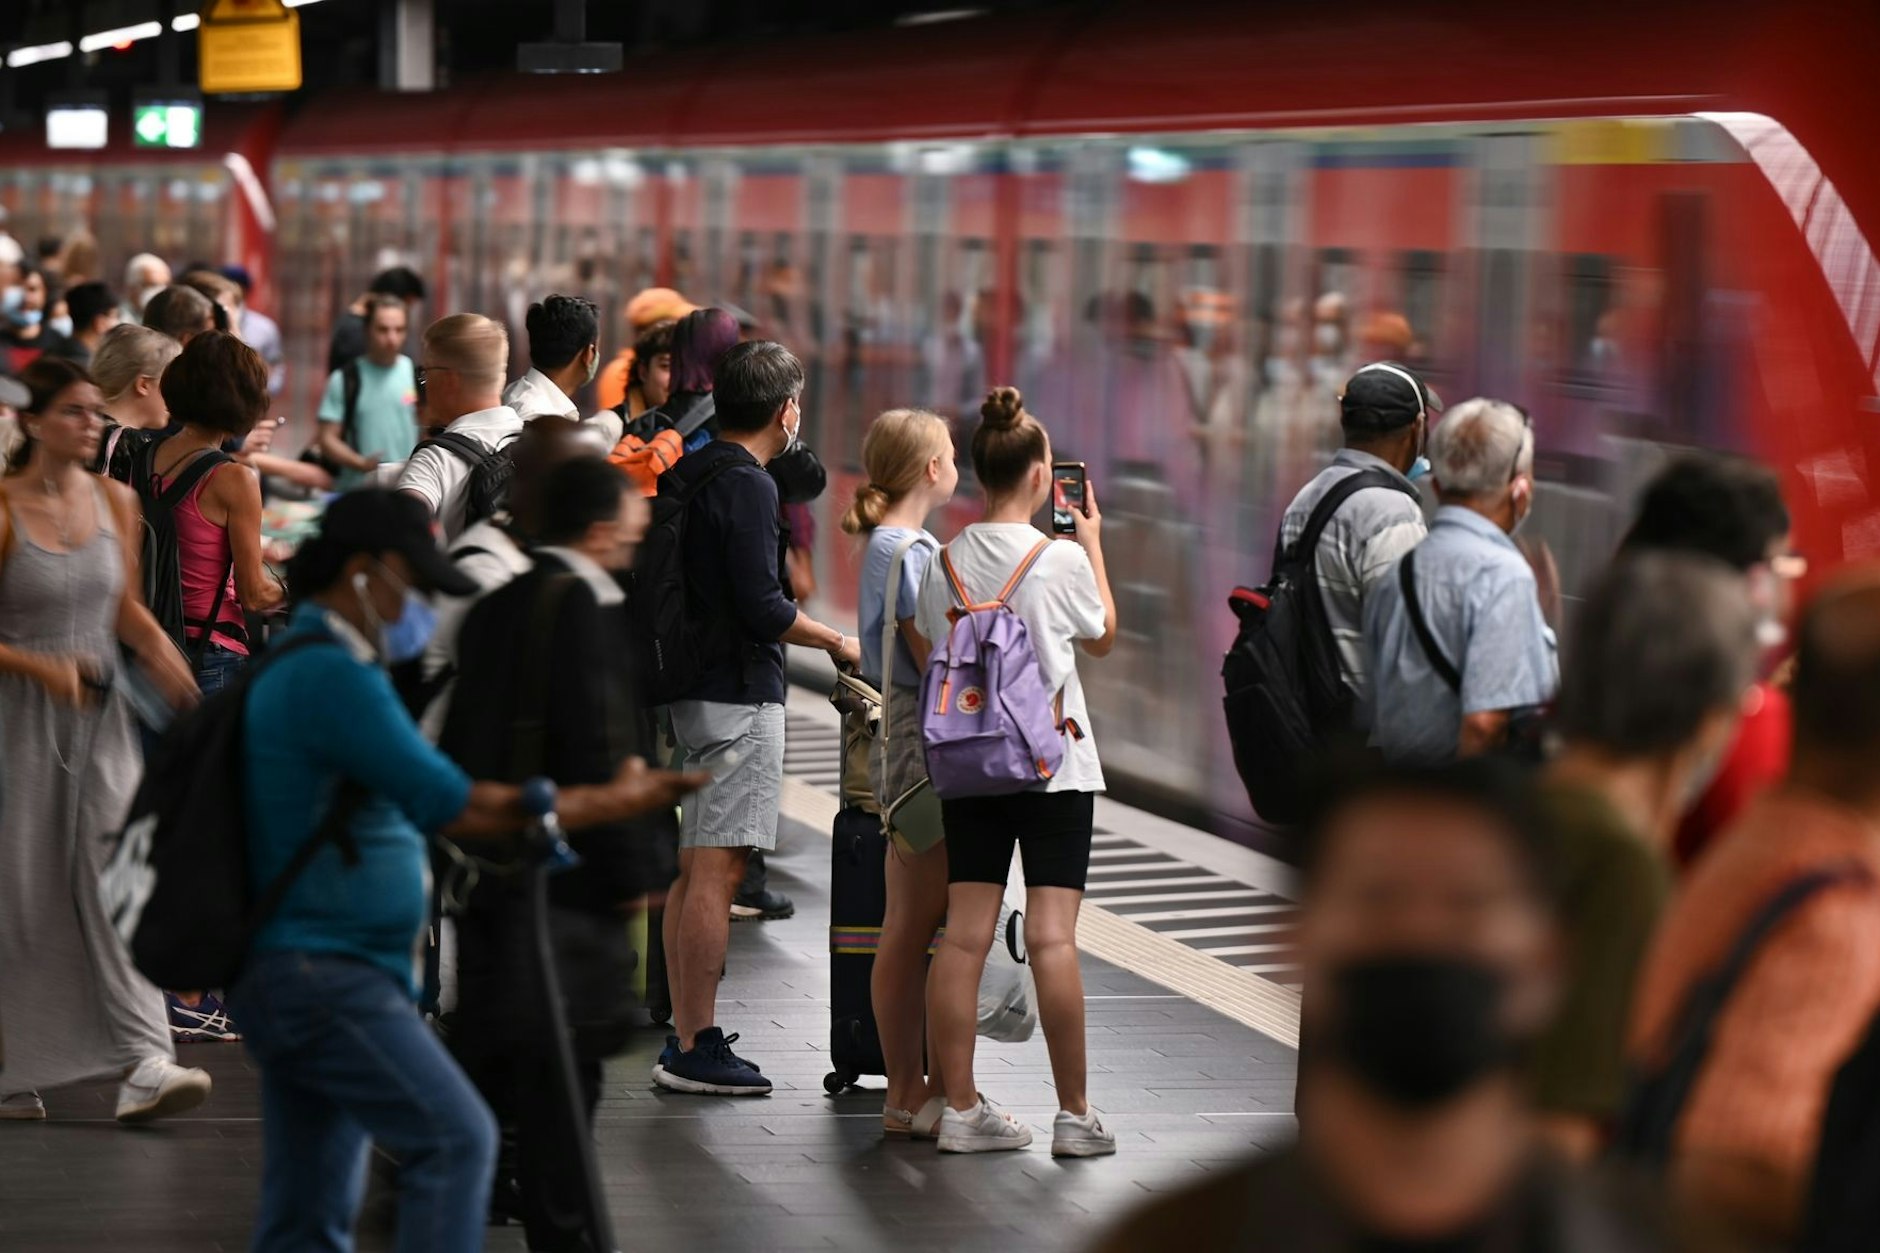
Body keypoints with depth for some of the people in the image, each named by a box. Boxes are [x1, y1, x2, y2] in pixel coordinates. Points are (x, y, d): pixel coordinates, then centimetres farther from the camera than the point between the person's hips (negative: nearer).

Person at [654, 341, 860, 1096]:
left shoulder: (683, 473, 12)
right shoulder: (746, 485, -14)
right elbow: (762, 607, -19)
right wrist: (836, 642, -4)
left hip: (692, 687, 9)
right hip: (739, 695, -9)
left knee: (691, 870, 12)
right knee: (716, 871, -8)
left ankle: (685, 1035, 18)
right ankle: (695, 1050, -7)